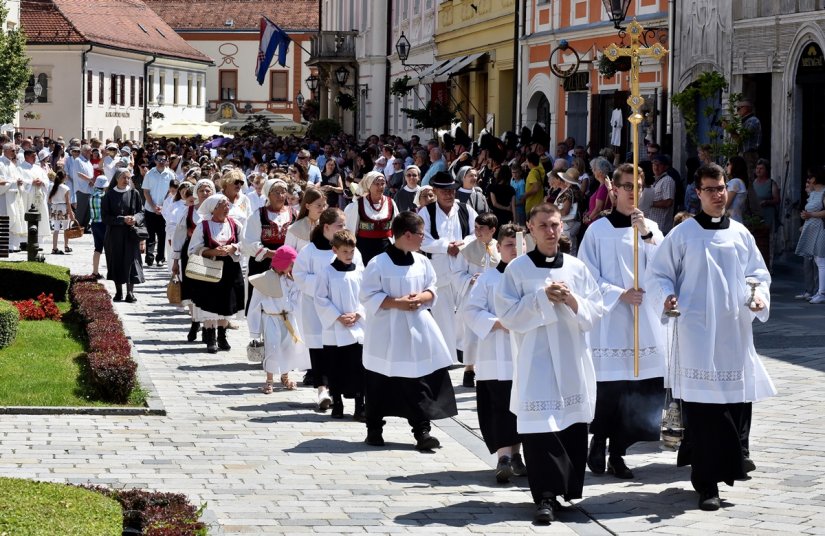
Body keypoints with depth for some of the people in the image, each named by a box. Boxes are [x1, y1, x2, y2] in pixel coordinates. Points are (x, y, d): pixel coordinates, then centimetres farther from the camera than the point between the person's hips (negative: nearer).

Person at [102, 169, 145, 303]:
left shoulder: (134, 193, 3)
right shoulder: (109, 195, 0)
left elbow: (141, 212, 5)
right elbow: (105, 216, -4)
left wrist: (135, 219, -17)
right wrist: (123, 219, -16)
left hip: (130, 233, 0)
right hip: (114, 234, 0)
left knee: (131, 261, -6)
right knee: (116, 262, 4)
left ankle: (130, 292, -2)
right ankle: (118, 291, 14)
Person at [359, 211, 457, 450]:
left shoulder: (422, 262, 5)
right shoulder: (378, 264, -11)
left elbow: (432, 291, 12)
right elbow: (369, 297, -12)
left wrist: (421, 297, -9)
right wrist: (397, 303, -19)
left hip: (417, 329, 4)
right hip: (387, 332, -4)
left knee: (420, 381, -1)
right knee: (380, 384, 7)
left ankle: (422, 430, 3)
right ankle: (374, 429, 21)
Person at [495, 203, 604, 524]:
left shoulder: (577, 268, 8)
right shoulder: (517, 269, 0)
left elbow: (596, 312, 6)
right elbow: (508, 315, -6)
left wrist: (572, 301, -12)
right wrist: (542, 298, -14)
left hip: (573, 361, 3)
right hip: (536, 361, -3)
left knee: (574, 425, 6)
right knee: (540, 428, -9)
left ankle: (569, 489, 20)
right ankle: (546, 497, -8)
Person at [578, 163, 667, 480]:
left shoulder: (651, 228, 11)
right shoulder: (598, 230, 1)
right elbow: (588, 277, -1)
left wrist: (647, 235, -14)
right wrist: (620, 294, -12)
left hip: (645, 320, 3)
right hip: (609, 320, -3)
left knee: (638, 388, 1)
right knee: (609, 385, -6)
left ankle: (617, 452, 10)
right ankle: (598, 446, 11)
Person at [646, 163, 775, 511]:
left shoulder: (740, 234, 10)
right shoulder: (683, 234, 0)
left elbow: (758, 273, 16)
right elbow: (657, 274, 3)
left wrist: (759, 295, -4)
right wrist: (667, 296, -16)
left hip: (736, 333, 4)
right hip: (698, 334, -4)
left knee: (739, 400, 5)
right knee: (702, 407, -5)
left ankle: (732, 460, 26)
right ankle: (707, 484, -1)